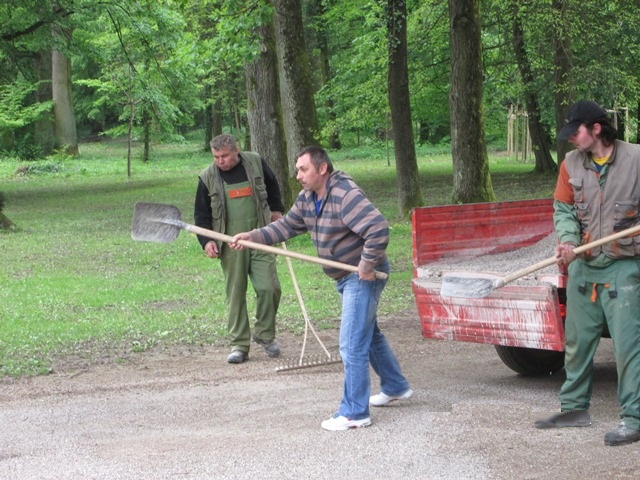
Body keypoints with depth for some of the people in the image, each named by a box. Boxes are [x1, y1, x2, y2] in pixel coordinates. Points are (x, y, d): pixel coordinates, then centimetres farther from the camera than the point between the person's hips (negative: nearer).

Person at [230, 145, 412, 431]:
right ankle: (395, 387, 42)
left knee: (352, 345, -11)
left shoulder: (344, 195, -27)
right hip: (347, 278, 11)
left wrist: (368, 265, -27)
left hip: (364, 277, -11)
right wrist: (253, 237, -2)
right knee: (370, 335, 25)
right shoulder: (307, 198, 5)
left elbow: (378, 229, -34)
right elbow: (287, 226, 11)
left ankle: (354, 413, -6)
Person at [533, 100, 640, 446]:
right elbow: (563, 208, 7)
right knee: (577, 341, 14)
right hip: (583, 266, 6)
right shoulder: (571, 163, 5)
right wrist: (567, 240, -11)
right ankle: (575, 408, 28)